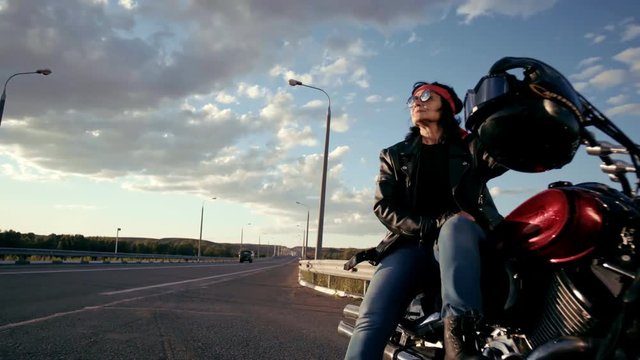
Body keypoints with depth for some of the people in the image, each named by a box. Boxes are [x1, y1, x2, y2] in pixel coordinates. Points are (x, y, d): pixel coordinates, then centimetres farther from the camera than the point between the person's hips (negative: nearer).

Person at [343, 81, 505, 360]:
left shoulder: (470, 147, 20)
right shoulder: (395, 155, 19)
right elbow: (384, 207, 5)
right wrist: (429, 226, -12)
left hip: (462, 237, 0)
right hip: (411, 244, 1)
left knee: (456, 226, -38)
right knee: (370, 318, -25)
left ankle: (460, 331, -51)